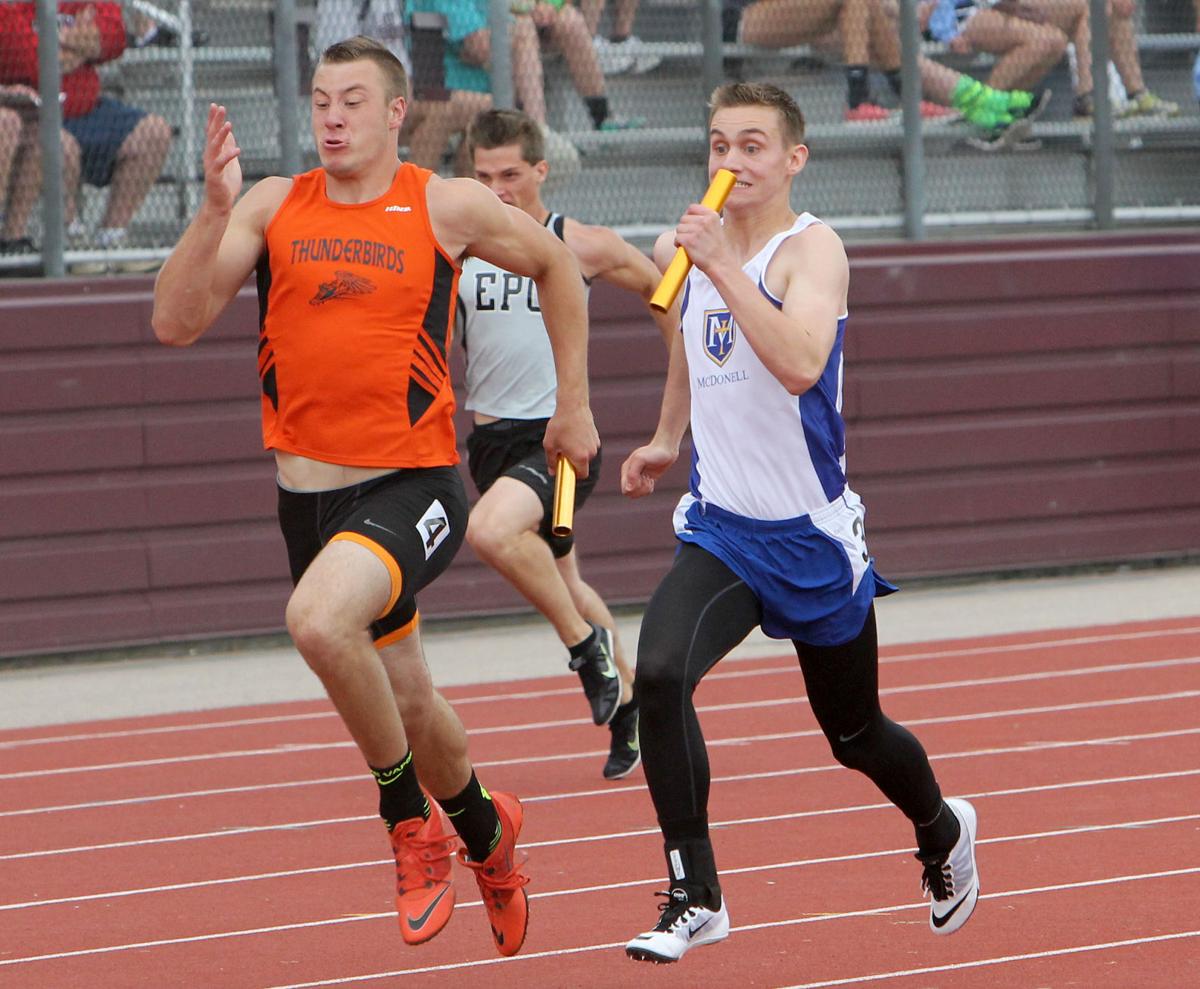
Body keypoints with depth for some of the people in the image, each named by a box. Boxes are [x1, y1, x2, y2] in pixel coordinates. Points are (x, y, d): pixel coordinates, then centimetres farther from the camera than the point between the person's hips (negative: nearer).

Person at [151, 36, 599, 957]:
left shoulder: (447, 207, -3)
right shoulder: (272, 206, 2)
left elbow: (555, 264, 14)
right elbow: (176, 323, -7)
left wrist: (574, 403, 15)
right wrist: (215, 210, -19)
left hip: (413, 485, -4)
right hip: (310, 492, 4)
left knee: (320, 619, -33)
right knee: (407, 703, 17)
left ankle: (410, 816, -12)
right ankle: (483, 828, 48)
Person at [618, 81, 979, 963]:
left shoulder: (812, 249, -15)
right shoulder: (692, 246, 4)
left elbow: (800, 366, -34)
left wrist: (725, 268, -37)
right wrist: (668, 438, 29)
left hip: (813, 535, -4)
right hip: (720, 529, 4)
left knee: (855, 736, 12)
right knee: (659, 676, -23)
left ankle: (944, 833, 45)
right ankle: (695, 896, -16)